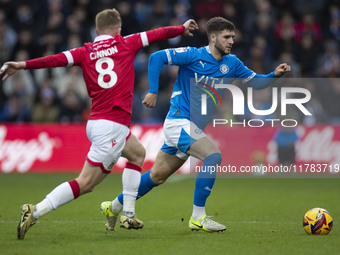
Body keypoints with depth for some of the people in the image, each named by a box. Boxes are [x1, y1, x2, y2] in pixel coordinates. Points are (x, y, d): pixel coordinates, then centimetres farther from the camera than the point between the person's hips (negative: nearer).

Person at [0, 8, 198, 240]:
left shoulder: (86, 53, 9)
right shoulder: (125, 44, 2)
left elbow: (57, 59, -6)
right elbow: (157, 34, 13)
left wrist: (23, 65, -13)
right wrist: (183, 28, 29)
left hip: (96, 123, 7)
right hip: (113, 126, -7)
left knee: (138, 153, 28)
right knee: (85, 183, -7)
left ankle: (128, 214, 25)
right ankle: (35, 212, -18)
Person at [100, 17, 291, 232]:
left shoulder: (231, 63, 8)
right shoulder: (194, 55, -11)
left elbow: (255, 81, 14)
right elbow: (156, 57, -13)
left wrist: (275, 75, -5)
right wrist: (153, 92, -17)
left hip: (194, 128, 8)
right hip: (180, 122, -8)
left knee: (157, 177, 14)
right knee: (213, 155, -25)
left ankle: (115, 207, 31)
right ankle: (198, 218, -18)